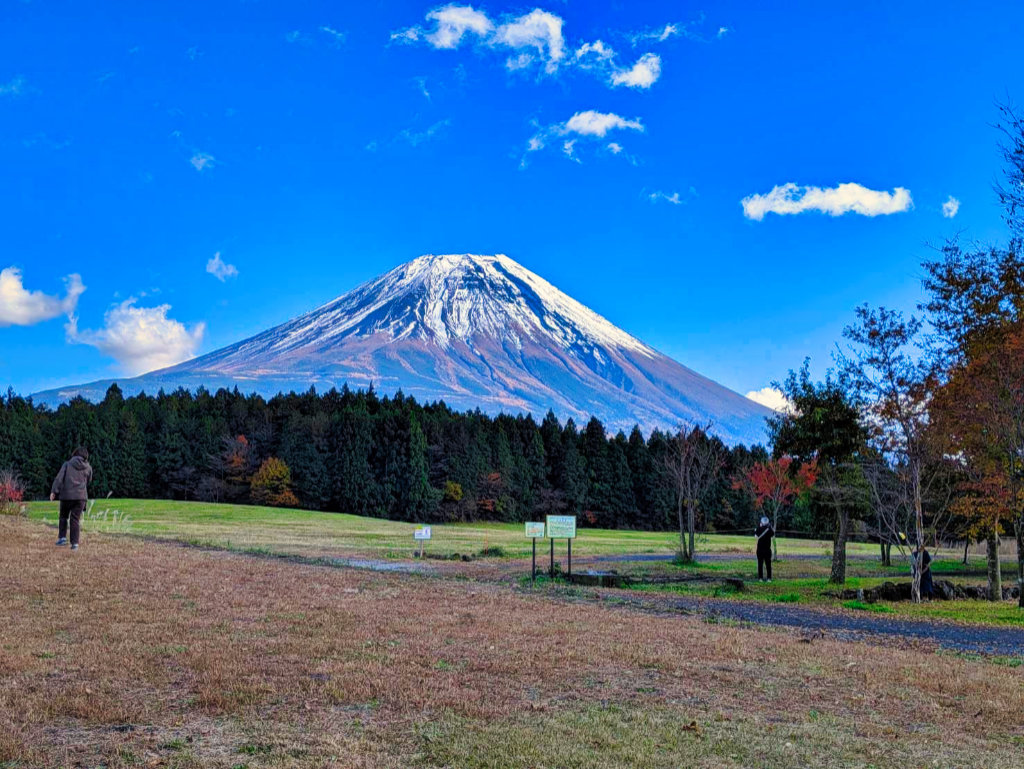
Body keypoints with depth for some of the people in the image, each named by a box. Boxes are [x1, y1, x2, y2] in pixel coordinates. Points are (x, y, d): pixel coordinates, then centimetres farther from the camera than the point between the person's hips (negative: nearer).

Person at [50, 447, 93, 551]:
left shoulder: (67, 464, 3)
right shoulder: (88, 467, 8)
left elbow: (59, 478, -6)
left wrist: (53, 491, -8)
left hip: (66, 495, -1)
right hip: (81, 496, 1)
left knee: (64, 517, 17)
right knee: (75, 520, 4)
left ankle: (62, 538, 7)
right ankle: (75, 543, 0)